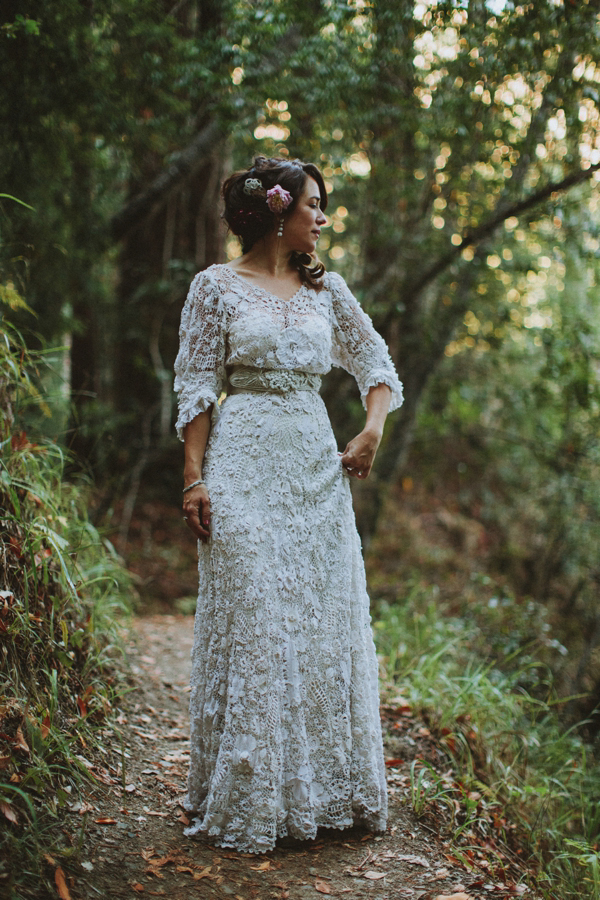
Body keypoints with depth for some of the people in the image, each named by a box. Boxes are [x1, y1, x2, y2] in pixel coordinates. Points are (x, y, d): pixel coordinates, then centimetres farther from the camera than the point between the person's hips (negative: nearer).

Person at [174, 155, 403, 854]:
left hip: (317, 468, 5)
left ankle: (324, 789, 18)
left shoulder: (326, 288, 14)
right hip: (245, 466, -5)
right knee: (251, 623, -5)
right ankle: (247, 801, 7)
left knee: (327, 623, 5)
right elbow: (196, 389, -1)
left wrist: (371, 433, 2)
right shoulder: (216, 286, 2)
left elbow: (376, 365, 18)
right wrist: (194, 478, -9)